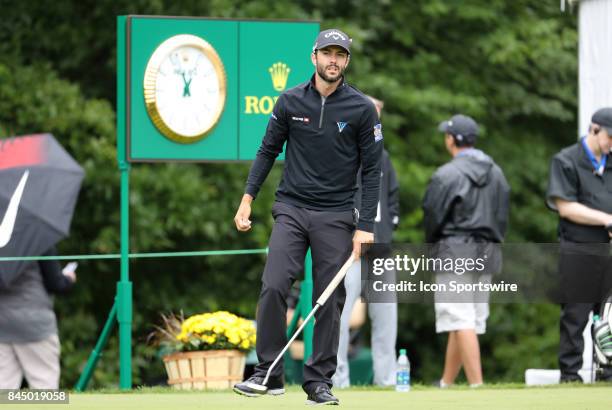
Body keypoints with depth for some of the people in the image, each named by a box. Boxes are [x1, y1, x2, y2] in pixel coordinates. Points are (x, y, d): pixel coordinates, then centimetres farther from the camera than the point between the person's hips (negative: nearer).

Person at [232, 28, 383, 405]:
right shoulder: (290, 101, 3)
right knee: (273, 288, -13)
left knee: (330, 300, 1)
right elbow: (268, 151, 12)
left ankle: (319, 380, 10)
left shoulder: (362, 108, -2)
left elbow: (372, 169, -1)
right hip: (291, 209, 1)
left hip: (335, 216, -1)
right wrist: (248, 199, 3)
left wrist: (365, 226, -7)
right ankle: (269, 373, -4)